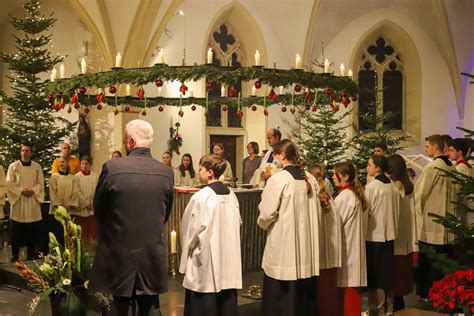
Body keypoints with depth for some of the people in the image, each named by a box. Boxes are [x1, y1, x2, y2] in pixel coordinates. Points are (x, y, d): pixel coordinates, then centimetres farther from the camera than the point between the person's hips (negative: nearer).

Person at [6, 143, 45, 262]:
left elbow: (40, 184, 5)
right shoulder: (13, 166, 1)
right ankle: (15, 256, 9)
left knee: (32, 231, 4)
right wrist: (21, 191, -15)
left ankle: (31, 255, 15)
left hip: (32, 202, 2)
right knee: (16, 232, 0)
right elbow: (9, 184, -3)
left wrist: (32, 190, -14)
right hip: (17, 201, -2)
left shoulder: (37, 167, 6)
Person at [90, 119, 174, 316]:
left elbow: (98, 210, -2)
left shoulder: (112, 167, -13)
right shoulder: (166, 172, -4)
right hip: (153, 254, 3)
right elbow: (166, 213, 5)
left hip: (119, 253, -2)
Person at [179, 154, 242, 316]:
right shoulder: (231, 195, 2)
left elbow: (191, 228, -9)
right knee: (227, 303, 12)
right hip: (228, 257, 6)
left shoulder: (201, 197, -15)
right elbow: (237, 223, 9)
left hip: (206, 257, -6)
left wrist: (188, 247, 7)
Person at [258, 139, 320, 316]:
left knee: (281, 294, 5)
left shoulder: (277, 180, -15)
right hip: (307, 242, 6)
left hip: (283, 243, -6)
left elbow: (267, 214, -12)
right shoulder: (310, 179, 3)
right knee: (304, 291, 15)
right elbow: (316, 211, 11)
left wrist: (262, 223, 9)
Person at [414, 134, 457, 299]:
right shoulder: (451, 166, 7)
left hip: (430, 219, -7)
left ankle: (429, 292, 7)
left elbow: (419, 191, -11)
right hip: (446, 218, 7)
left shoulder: (432, 166, -16)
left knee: (428, 260, 1)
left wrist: (415, 209, 4)